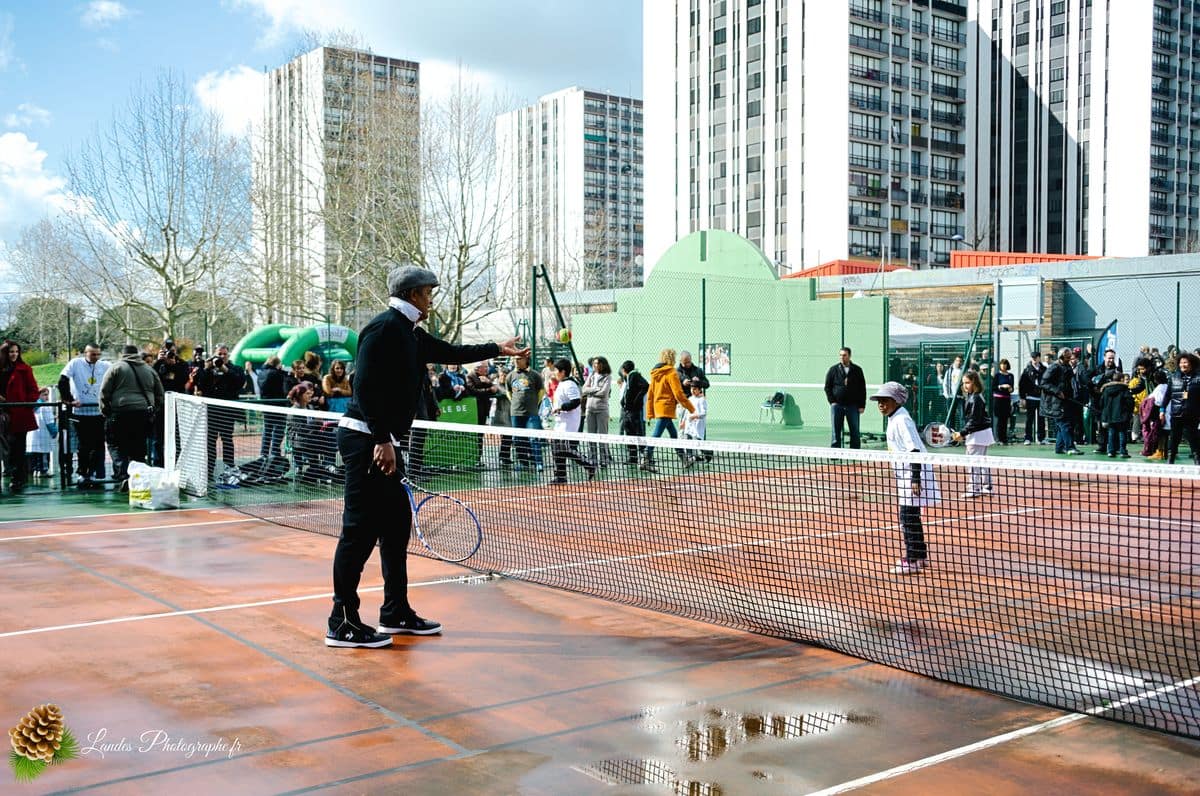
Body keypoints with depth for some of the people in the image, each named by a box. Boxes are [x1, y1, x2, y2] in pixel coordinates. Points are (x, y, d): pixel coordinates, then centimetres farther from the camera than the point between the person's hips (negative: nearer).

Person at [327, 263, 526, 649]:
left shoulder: (410, 334, 16)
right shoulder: (385, 327, -13)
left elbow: (452, 353, 31)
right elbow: (365, 387, -20)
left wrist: (497, 349, 38)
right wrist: (382, 441, -23)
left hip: (382, 442, 10)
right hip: (366, 440, -10)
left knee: (397, 524, 14)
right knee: (361, 529, -7)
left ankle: (396, 612, 23)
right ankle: (342, 623, -1)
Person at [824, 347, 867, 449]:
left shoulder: (857, 370, 6)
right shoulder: (833, 370, 4)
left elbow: (862, 389, 7)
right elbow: (827, 387, 7)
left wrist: (862, 405, 1)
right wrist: (832, 401, -4)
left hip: (853, 406, 1)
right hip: (837, 405, 0)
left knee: (855, 432, 2)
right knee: (836, 432, 3)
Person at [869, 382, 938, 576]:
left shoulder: (901, 420, -17)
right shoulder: (894, 420, 14)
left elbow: (914, 449, -22)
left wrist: (915, 479, -25)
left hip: (913, 473, -11)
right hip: (905, 474, 11)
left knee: (908, 518, -7)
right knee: (910, 517, 18)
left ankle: (912, 561, -2)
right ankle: (920, 556, 29)